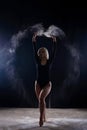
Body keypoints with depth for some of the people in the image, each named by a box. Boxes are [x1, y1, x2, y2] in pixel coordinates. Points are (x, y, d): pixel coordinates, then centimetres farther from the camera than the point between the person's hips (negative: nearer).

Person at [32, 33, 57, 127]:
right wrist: (34, 42, -16)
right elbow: (35, 52, -7)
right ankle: (44, 118, 24)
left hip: (47, 84, -3)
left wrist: (54, 42, -20)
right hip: (38, 83, 3)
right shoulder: (38, 61, 3)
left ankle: (41, 118, -24)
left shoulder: (49, 61, -1)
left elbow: (53, 53, -12)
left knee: (41, 98, -25)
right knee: (41, 100, 9)